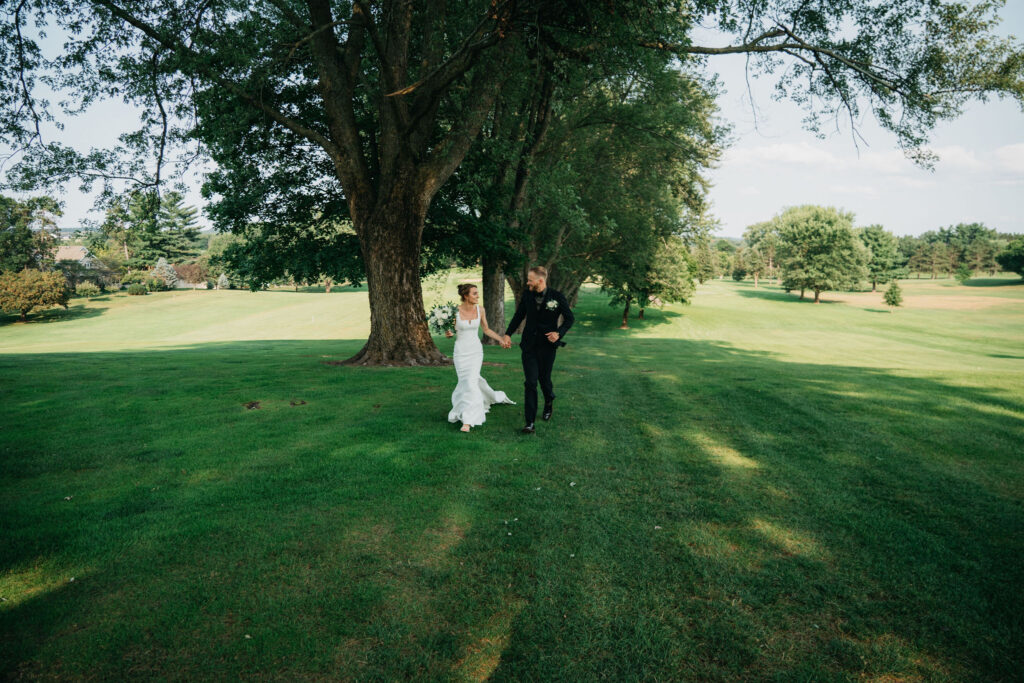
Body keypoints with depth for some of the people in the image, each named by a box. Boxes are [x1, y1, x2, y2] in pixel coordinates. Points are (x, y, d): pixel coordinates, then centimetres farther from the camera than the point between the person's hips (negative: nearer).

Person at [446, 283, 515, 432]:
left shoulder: (480, 309, -5)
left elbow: (486, 329, 9)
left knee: (471, 381, -9)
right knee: (466, 380, 7)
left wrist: (502, 339, -1)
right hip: (460, 351, -1)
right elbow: (449, 331, -1)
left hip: (476, 350, 1)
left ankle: (467, 420, -4)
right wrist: (448, 333, -25)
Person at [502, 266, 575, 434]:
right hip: (529, 345, 2)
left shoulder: (557, 297, -9)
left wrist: (559, 333, -15)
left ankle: (549, 402, 46)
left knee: (544, 379, 10)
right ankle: (530, 423, -2)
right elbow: (519, 315, 13)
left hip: (547, 346, -2)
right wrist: (508, 334, 7)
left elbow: (570, 318, 1)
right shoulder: (527, 295, 1)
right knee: (530, 383, -4)